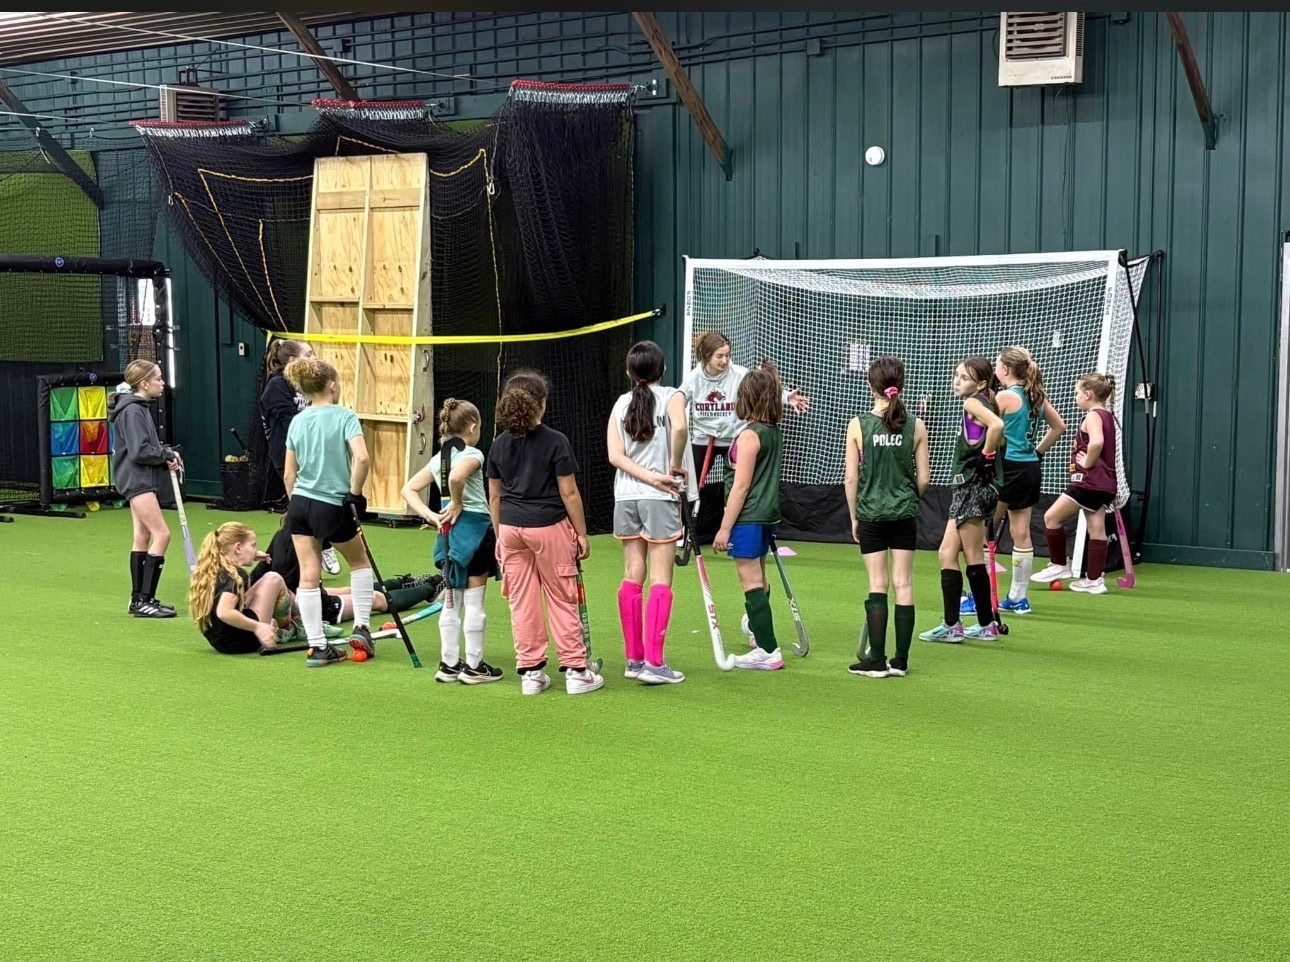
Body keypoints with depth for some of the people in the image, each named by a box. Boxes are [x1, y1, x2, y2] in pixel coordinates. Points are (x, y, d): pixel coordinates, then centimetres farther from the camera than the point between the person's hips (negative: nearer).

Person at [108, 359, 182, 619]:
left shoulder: (139, 407, 15)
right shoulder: (131, 410, -16)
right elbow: (139, 451, -22)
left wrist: (166, 453, 1)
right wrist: (168, 455, -10)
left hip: (141, 479, 11)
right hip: (136, 479, -11)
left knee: (142, 537, 13)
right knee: (162, 534, -13)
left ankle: (138, 600, 18)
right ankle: (145, 600, -12)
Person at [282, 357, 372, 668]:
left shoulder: (297, 421, 6)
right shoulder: (344, 416, -9)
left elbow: (289, 474, 9)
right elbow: (362, 458, -24)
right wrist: (355, 494, -11)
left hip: (300, 503, 4)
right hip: (334, 506, -4)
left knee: (309, 575, 4)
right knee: (359, 562, 20)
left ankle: (317, 647, 8)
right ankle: (361, 627, 15)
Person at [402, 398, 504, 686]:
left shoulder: (439, 458, 10)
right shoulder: (472, 454, -12)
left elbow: (409, 490, 8)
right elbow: (456, 477, -34)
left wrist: (431, 516, 0)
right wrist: (457, 504, -18)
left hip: (449, 531, 7)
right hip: (474, 528, -7)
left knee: (452, 602, 13)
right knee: (474, 602, 1)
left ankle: (449, 664, 18)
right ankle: (474, 666, 7)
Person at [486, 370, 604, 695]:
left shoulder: (499, 444, 3)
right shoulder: (555, 441, -10)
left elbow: (494, 495, 8)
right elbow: (569, 493, -9)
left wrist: (499, 536, 17)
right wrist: (582, 533, -1)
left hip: (511, 528, 4)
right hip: (549, 527, -4)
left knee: (521, 602, 8)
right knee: (562, 600, 5)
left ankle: (530, 672, 13)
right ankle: (576, 671, 9)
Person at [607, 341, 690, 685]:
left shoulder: (622, 402, 8)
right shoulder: (672, 396, -4)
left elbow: (615, 455, -4)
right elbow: (679, 427, -27)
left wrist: (652, 477, -9)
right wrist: (675, 467, -12)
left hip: (626, 497, 5)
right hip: (659, 500, -5)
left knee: (632, 577, 9)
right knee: (661, 580, -3)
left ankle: (634, 659, 14)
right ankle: (654, 663, -7)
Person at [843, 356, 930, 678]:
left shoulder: (858, 425, -8)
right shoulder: (916, 426, -3)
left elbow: (851, 478, -6)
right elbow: (924, 479, 1)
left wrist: (854, 517, 6)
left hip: (871, 514, -1)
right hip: (905, 515, 1)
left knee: (877, 586, 4)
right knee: (903, 585, 6)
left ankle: (876, 661, 4)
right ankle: (900, 661, 10)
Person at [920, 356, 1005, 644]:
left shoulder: (973, 402, -12)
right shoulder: (983, 404, 15)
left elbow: (997, 425, -30)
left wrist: (986, 454, -19)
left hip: (975, 487, -10)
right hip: (966, 487, 10)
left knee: (973, 558, -3)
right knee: (947, 553, 11)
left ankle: (986, 625, 5)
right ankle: (951, 625, 14)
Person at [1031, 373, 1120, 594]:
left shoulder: (1093, 416, -12)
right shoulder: (1107, 416, 16)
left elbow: (1097, 442, -32)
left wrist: (1087, 463, -17)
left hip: (1089, 481, -9)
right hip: (1105, 483, 9)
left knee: (1051, 517, 2)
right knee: (1096, 529, 8)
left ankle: (1059, 565, 8)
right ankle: (1094, 580, 9)